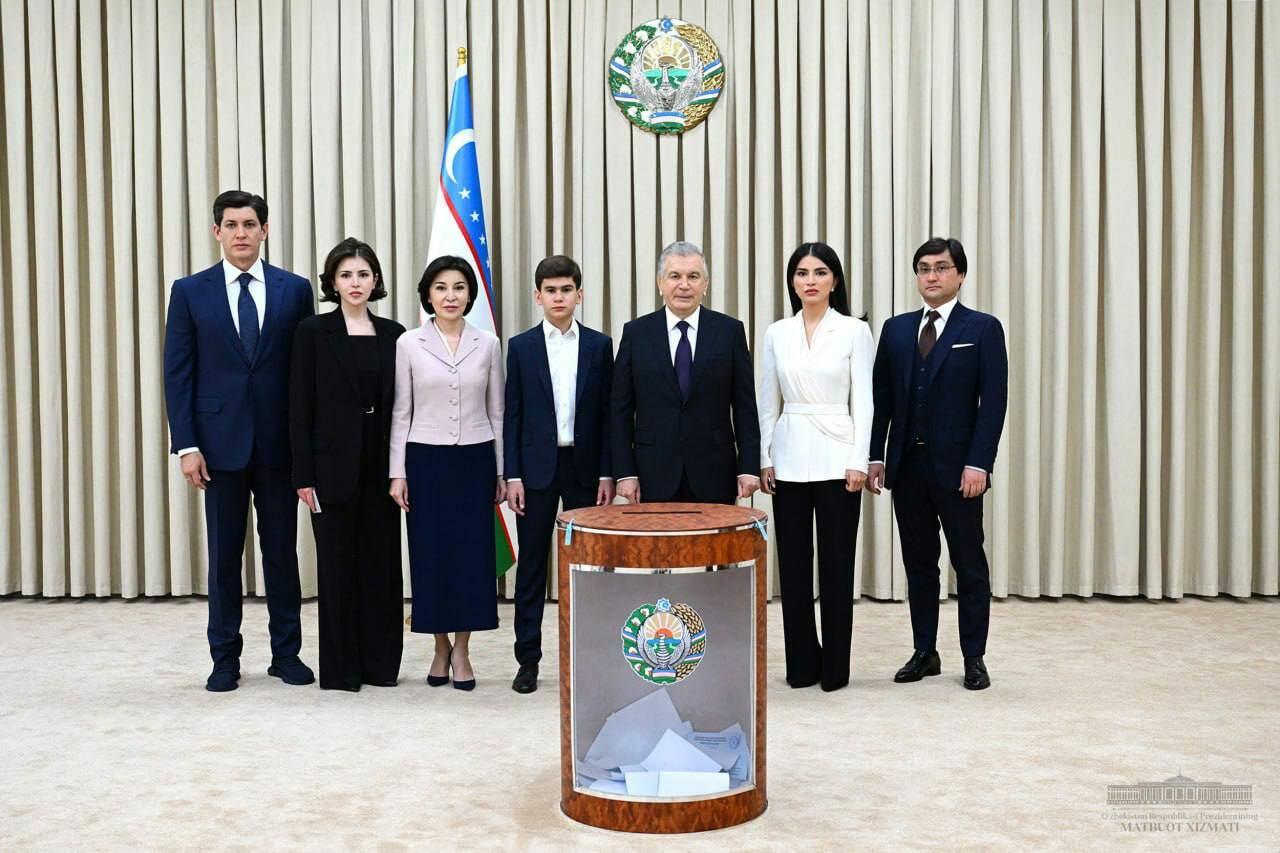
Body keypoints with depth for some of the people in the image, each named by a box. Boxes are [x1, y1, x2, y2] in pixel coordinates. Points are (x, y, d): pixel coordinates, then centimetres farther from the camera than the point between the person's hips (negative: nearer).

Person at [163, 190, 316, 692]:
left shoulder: (295, 290, 3)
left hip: (279, 442, 0)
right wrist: (186, 445, -7)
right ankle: (225, 657, 18)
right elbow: (177, 373, 1)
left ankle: (286, 652, 19)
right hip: (220, 441, 0)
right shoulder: (190, 292, 3)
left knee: (282, 550, 8)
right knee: (224, 553, 7)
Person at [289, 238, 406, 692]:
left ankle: (381, 662, 20)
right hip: (334, 463, -3)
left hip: (380, 464, 3)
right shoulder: (313, 331, -2)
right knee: (337, 563, 3)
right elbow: (300, 407, -4)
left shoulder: (393, 334, 7)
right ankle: (340, 667, 13)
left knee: (382, 561, 8)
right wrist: (303, 475, -10)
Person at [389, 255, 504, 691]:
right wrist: (398, 472, -3)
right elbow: (401, 413, 2)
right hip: (426, 460, -1)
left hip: (474, 460, 1)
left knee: (473, 552, 1)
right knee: (431, 553, 3)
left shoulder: (488, 344, 3)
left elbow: (496, 412, 7)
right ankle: (441, 647, 19)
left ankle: (462, 650, 14)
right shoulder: (409, 343, 0)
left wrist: (502, 471, 5)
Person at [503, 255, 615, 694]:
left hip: (585, 467, 1)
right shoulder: (521, 346, 3)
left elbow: (607, 413, 3)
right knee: (532, 564, 4)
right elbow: (512, 415, 2)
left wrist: (607, 473, -2)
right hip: (537, 468, 0)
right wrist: (512, 475, -5)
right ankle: (528, 660, 11)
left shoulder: (599, 345, 4)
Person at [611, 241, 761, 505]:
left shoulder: (730, 331, 3)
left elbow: (744, 406, 3)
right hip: (655, 474, 0)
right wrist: (625, 472, -2)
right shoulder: (636, 333, 4)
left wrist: (749, 467, -3)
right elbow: (621, 411, 4)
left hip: (713, 474, 0)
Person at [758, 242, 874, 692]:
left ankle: (835, 666, 12)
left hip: (835, 458, -3)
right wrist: (764, 459, 4)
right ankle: (801, 663, 17)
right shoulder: (776, 333, 8)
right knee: (793, 562, 6)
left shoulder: (855, 331, -1)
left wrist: (858, 461, -10)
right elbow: (768, 403, 10)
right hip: (789, 459, 3)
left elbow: (862, 401, -4)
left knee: (836, 562, 1)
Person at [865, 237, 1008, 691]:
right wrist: (875, 456, 3)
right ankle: (925, 652, 20)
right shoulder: (896, 329, 10)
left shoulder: (983, 328, -2)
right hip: (906, 464, 4)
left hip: (957, 467, -4)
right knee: (918, 564, 10)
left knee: (970, 565, 4)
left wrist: (978, 463, -14)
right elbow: (880, 398, 9)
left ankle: (974, 658, 14)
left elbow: (993, 401, -7)